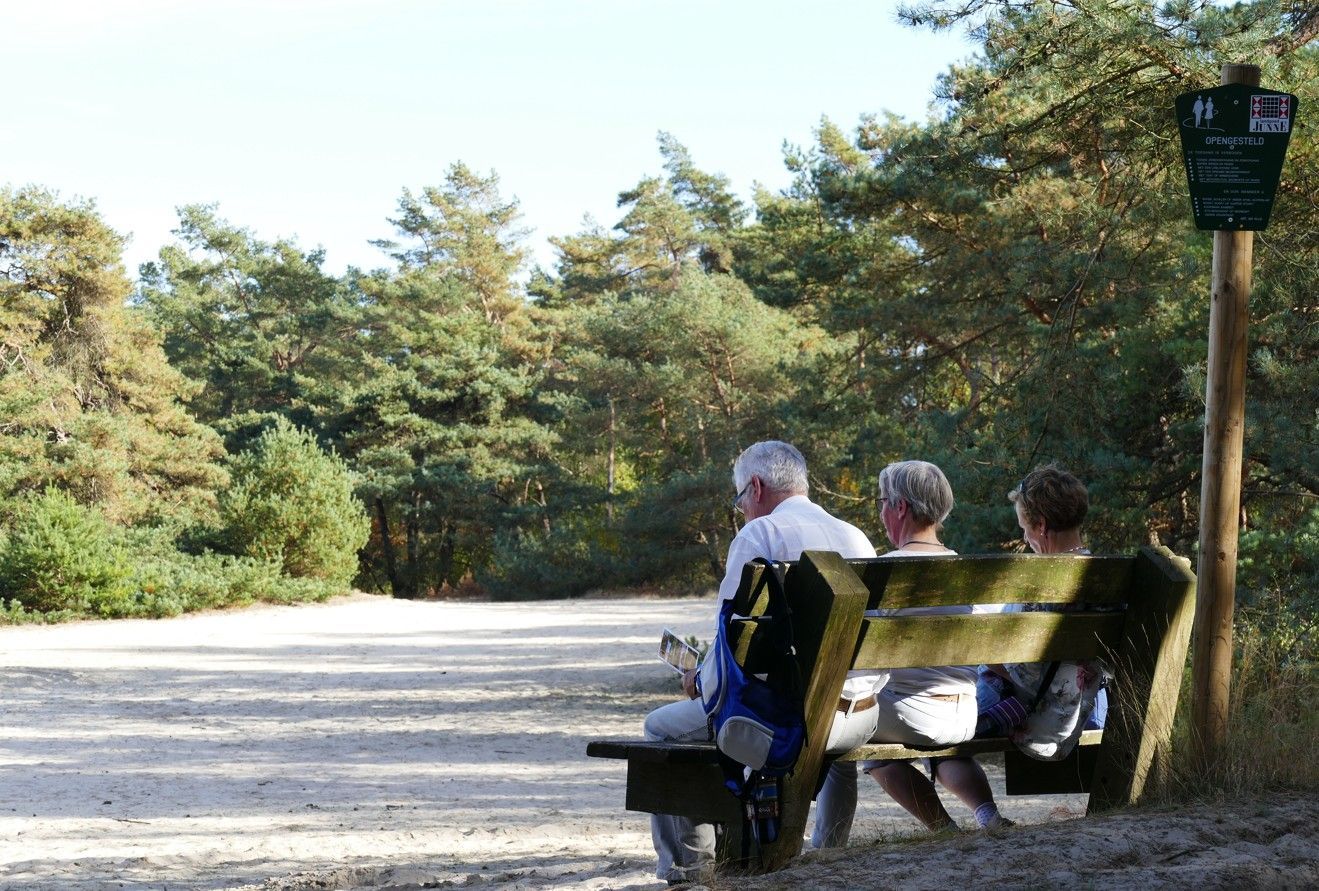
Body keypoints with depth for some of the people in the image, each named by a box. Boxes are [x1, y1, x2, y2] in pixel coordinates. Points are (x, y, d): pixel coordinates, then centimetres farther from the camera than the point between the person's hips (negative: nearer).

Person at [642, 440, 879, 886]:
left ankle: (688, 868, 15)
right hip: (861, 719, 7)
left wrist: (700, 678, 7)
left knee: (663, 727, 13)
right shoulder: (857, 537, 13)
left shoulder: (760, 533, -8)